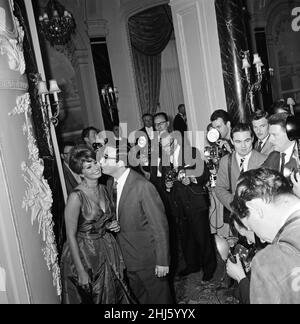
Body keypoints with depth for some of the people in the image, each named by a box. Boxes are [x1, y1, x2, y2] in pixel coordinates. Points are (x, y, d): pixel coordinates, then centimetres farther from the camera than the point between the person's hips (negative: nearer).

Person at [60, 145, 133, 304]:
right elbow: (71, 236, -19)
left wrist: (111, 226, -5)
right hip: (84, 254, -6)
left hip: (107, 248, 7)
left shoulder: (103, 189, 0)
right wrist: (81, 271, -19)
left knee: (112, 296, 20)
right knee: (88, 298, 13)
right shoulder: (76, 197, -23)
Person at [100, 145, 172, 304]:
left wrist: (162, 261, -18)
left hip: (148, 256, -7)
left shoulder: (143, 186, -26)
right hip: (127, 255, 7)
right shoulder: (110, 184, -1)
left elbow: (160, 225, -21)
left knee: (158, 297, 14)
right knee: (140, 295, 24)